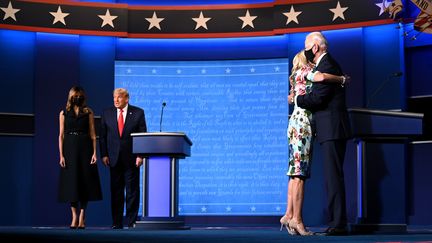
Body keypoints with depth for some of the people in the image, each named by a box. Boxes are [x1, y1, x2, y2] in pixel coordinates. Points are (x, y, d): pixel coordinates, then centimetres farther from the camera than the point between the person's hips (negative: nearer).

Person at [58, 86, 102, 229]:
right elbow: (61, 135, 4)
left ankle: (82, 217, 5)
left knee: (85, 181, -1)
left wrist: (94, 152, -6)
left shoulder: (88, 112, 7)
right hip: (69, 149, 0)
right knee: (71, 181, -1)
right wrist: (61, 155, -4)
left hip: (85, 149, 0)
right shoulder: (64, 113, 8)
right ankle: (74, 216, 5)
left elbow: (92, 134, 3)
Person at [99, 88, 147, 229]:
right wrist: (104, 155, -1)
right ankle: (117, 223, 10)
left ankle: (132, 222, 9)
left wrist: (140, 155, -8)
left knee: (132, 191, 2)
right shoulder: (107, 114, 7)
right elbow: (103, 136, 8)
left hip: (131, 159, -2)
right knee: (116, 192, 4)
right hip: (114, 158, 2)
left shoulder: (138, 113, 0)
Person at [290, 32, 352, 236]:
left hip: (332, 129, -11)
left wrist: (295, 99, -5)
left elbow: (317, 98, -19)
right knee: (332, 175, 10)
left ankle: (338, 224, -11)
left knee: (333, 175, -11)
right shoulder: (327, 65, 21)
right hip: (331, 130, 11)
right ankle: (336, 221, 13)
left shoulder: (326, 66, -12)